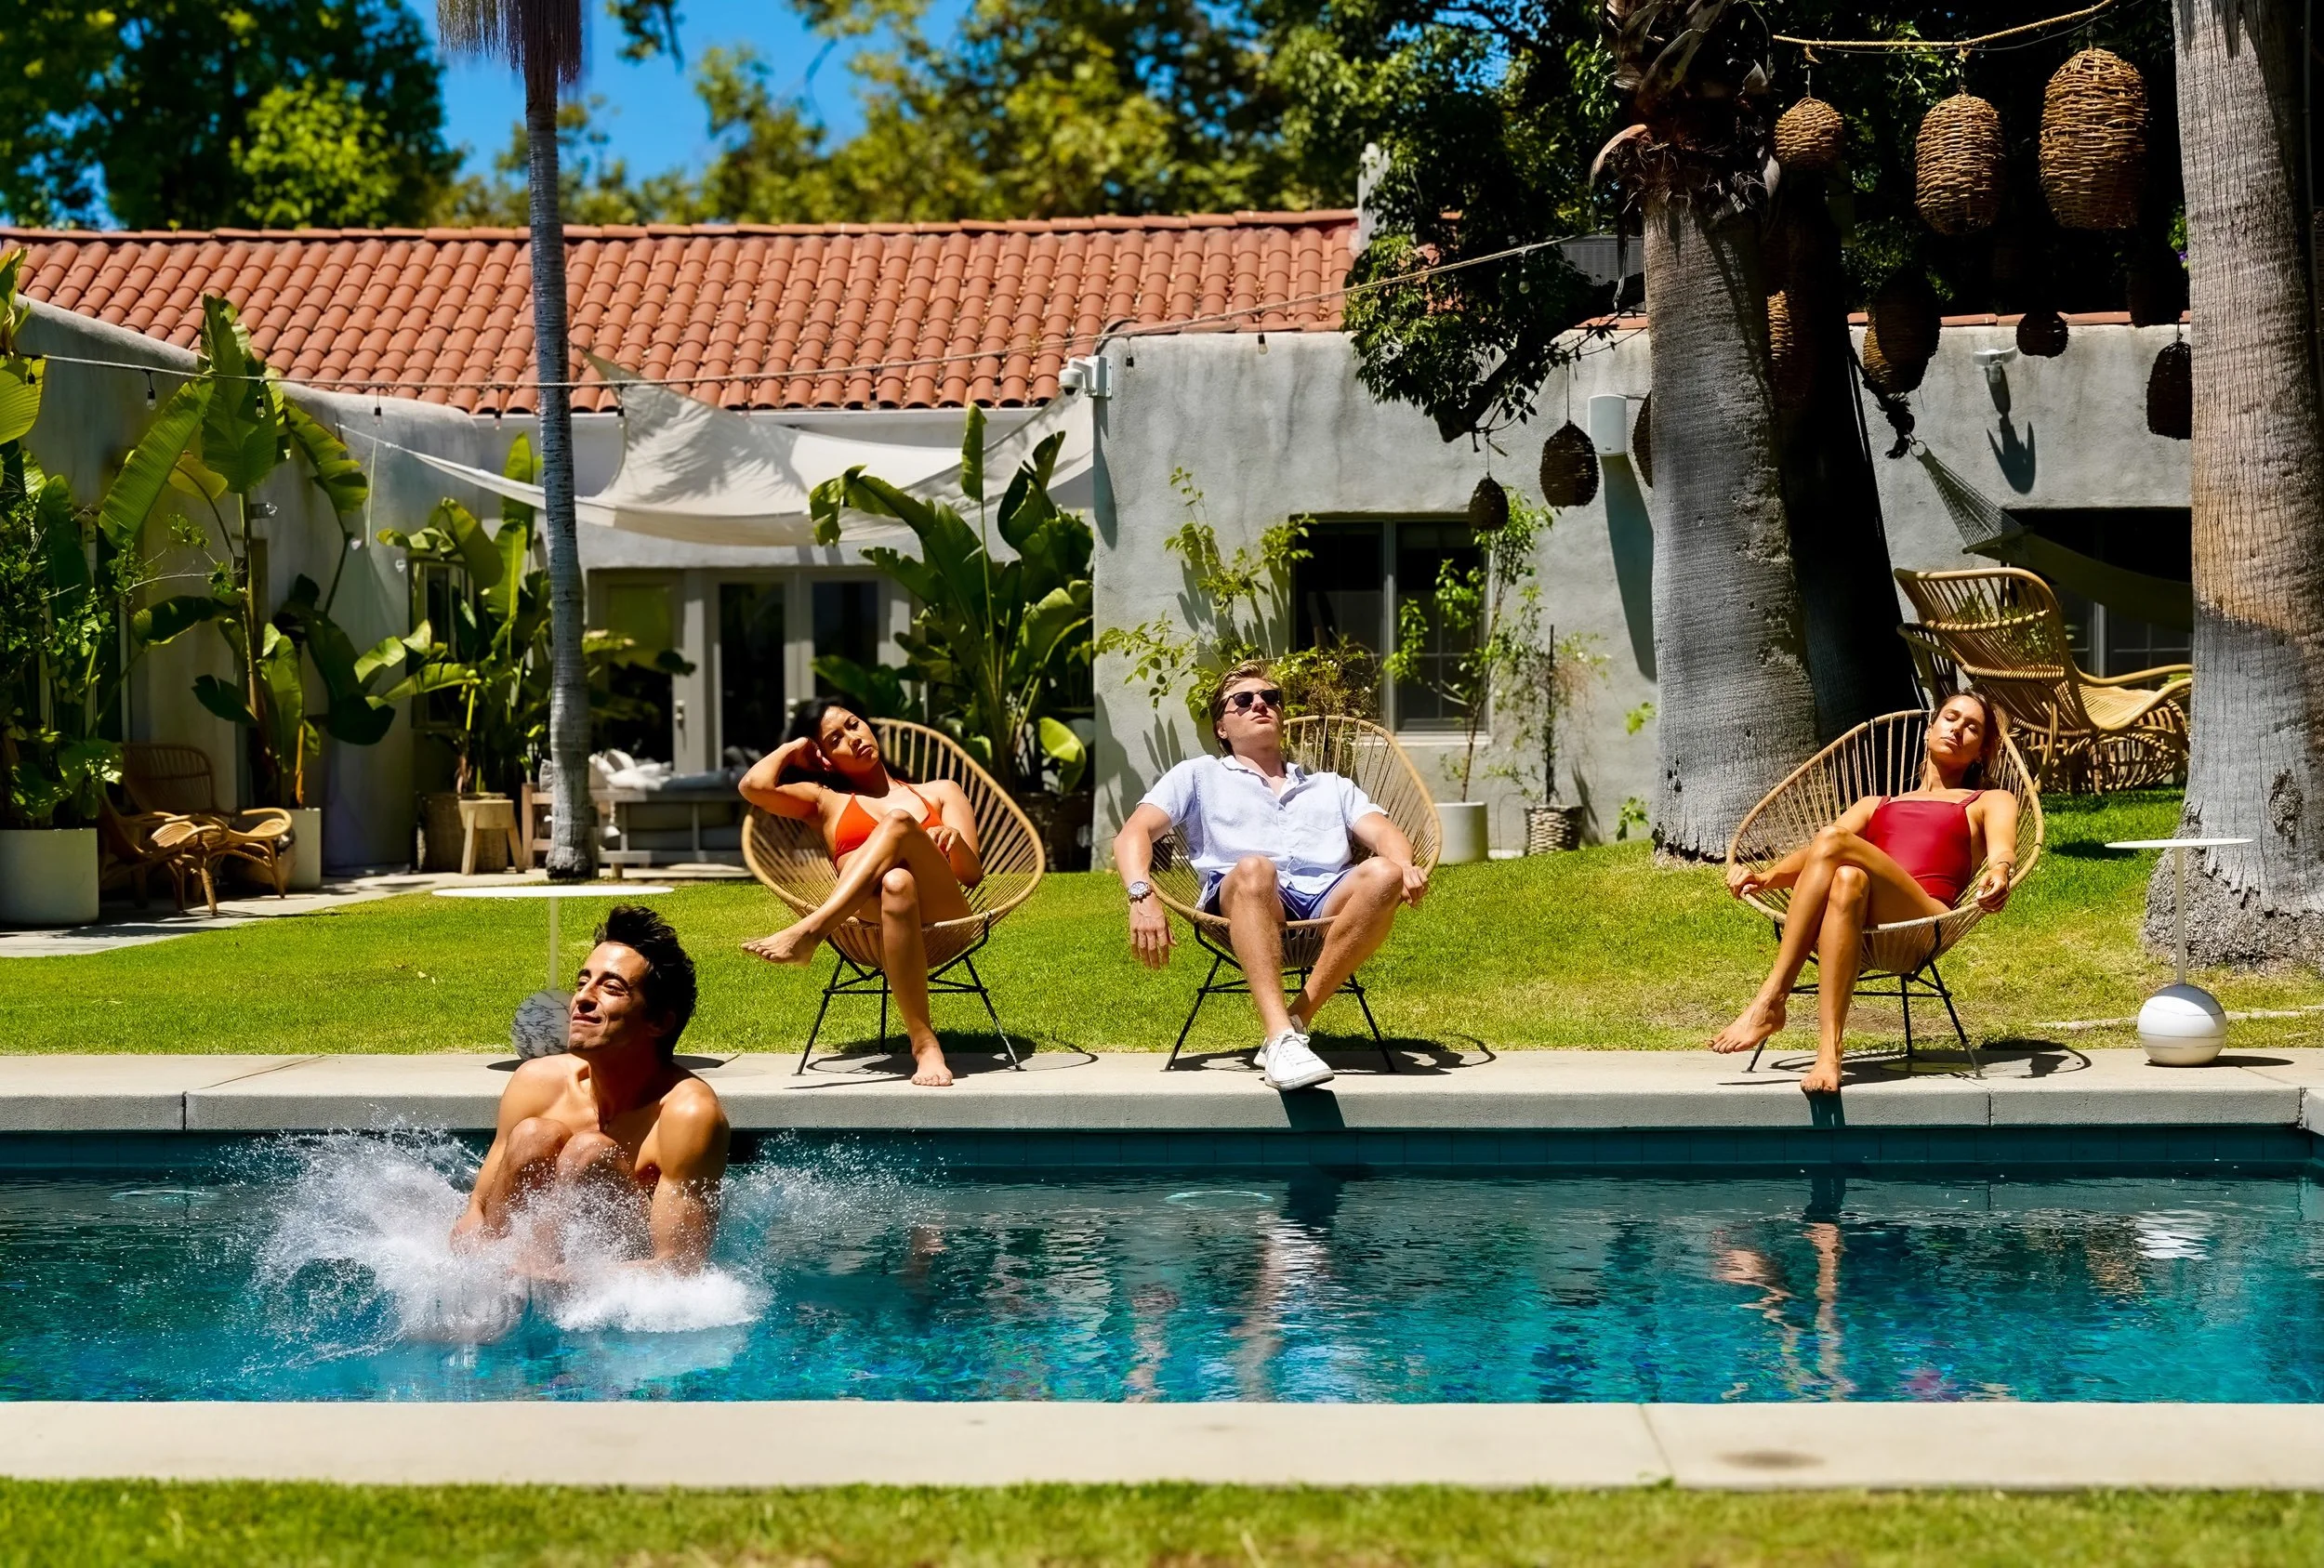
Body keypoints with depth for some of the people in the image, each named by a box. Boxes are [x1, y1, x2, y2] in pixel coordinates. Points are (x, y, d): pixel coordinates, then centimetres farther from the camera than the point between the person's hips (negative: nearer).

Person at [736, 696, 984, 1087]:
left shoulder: (939, 792, 30)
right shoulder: (825, 801, 30)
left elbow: (972, 874, 16)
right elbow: (753, 786, 11)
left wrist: (954, 839, -7)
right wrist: (793, 748, 29)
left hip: (943, 916, 0)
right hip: (872, 920, 0)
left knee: (898, 822, -30)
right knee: (896, 882, -40)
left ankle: (808, 932, -44)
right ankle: (923, 1044, -48)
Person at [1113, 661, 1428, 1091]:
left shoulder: (1332, 786, 36)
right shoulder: (1199, 775, 29)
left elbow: (1384, 834, 18)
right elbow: (1133, 834, 13)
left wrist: (1404, 866, -8)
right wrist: (1142, 896, -9)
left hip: (1328, 903, 3)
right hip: (1242, 901, -2)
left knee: (1382, 874, -32)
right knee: (1254, 868, -39)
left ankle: (1297, 1018, -29)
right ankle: (1281, 1040, -49)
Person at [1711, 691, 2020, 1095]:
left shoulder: (1989, 802, 29)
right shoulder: (1875, 805, 38)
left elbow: (2002, 848, 4)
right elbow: (1811, 855, 20)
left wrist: (1998, 873, -22)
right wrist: (1765, 876, -2)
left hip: (1926, 919, -3)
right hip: (1862, 931, 3)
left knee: (1833, 842, -30)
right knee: (1846, 879, -35)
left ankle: (1769, 1003, -37)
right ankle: (1828, 1053, -42)